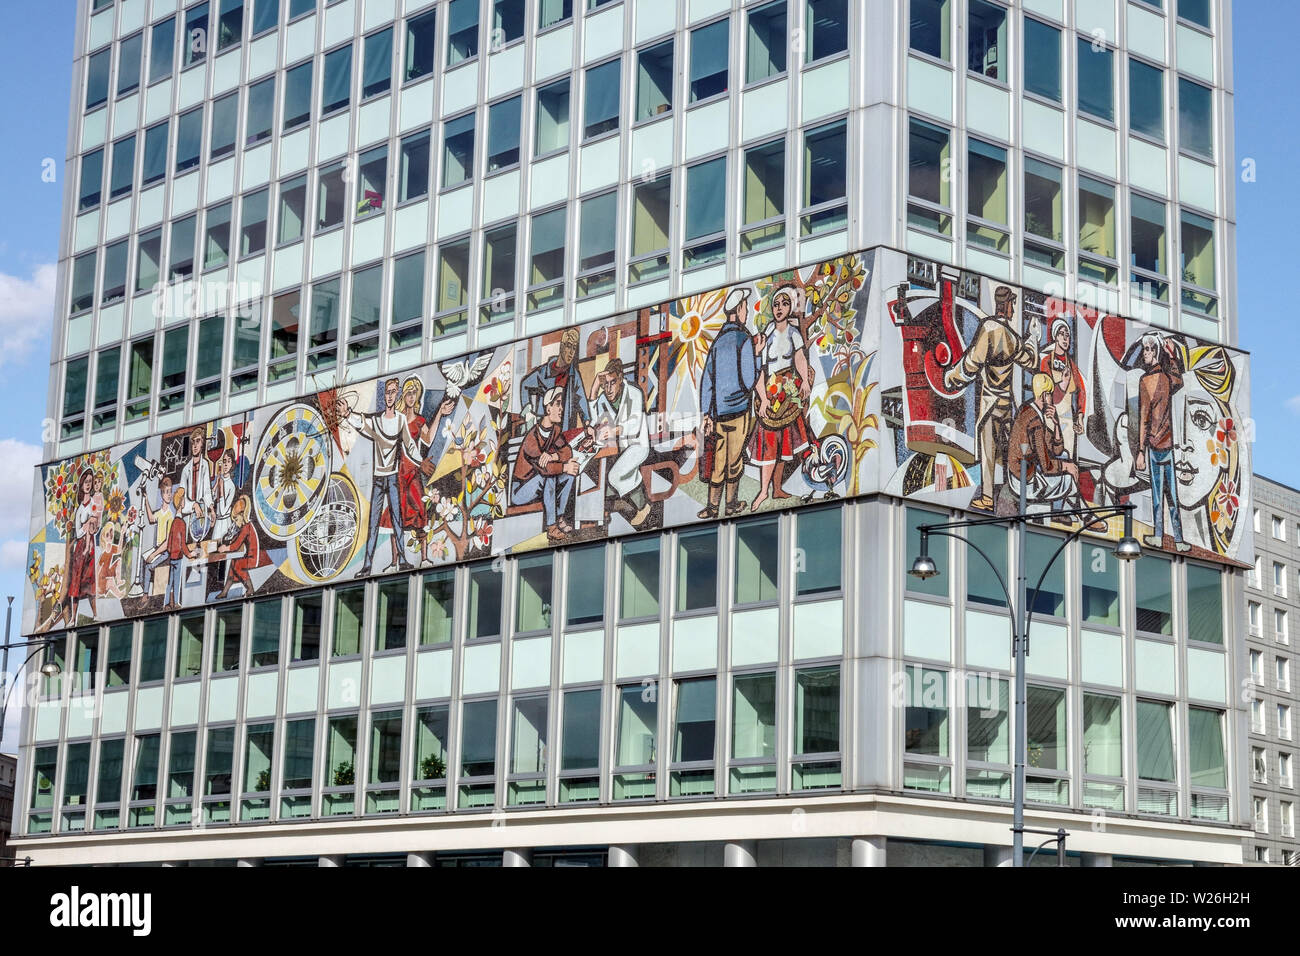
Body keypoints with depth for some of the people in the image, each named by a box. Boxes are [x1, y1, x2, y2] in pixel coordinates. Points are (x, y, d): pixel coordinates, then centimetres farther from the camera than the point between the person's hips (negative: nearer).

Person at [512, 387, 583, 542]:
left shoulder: (556, 430, 1)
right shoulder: (533, 436, -26)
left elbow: (567, 451, -8)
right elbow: (542, 467, -34)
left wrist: (552, 457, -28)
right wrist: (564, 467, -24)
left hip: (540, 487, 8)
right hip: (520, 491, -8)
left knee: (571, 471, -6)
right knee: (548, 476, -33)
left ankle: (559, 519, -3)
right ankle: (551, 528, -31)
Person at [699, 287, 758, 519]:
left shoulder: (718, 341, 8)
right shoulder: (743, 340, -9)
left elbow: (706, 380, 8)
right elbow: (749, 381, -12)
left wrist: (705, 414, 11)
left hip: (718, 410, 5)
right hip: (737, 407, -5)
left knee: (718, 460, 9)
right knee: (735, 457, 6)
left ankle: (713, 506, 10)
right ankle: (732, 504, 14)